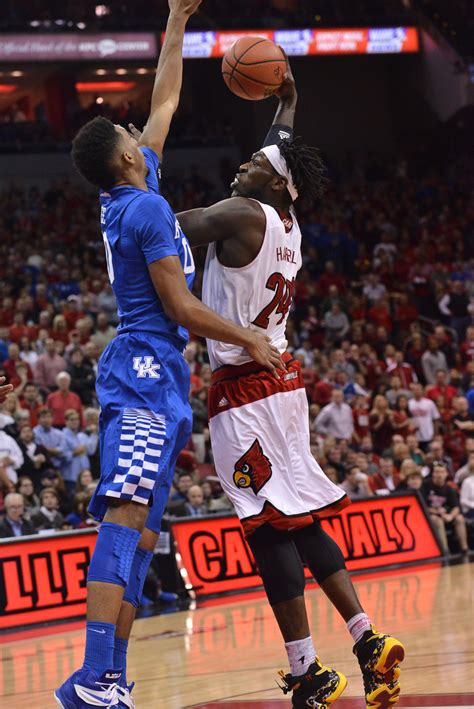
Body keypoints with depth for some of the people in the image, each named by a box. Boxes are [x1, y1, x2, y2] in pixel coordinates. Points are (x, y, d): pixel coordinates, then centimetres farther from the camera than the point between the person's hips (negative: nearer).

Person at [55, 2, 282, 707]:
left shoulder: (128, 198, 16)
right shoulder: (146, 208, -10)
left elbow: (164, 102, 28)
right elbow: (180, 307, -13)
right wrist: (250, 339, -2)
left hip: (150, 376, 10)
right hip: (147, 370, -10)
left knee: (138, 533, 6)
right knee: (125, 519, -20)